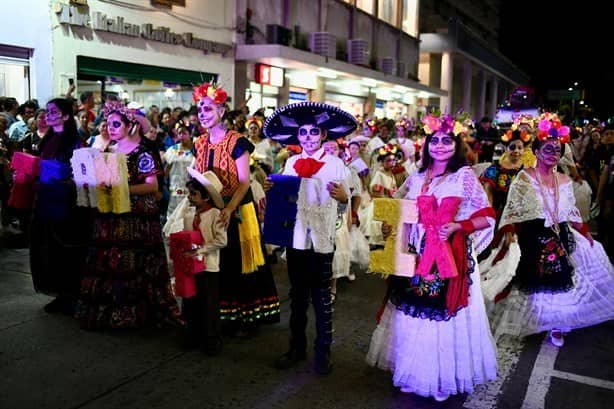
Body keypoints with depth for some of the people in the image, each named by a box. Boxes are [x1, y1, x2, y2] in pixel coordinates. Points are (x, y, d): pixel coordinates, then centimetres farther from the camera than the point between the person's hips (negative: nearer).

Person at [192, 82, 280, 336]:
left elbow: (244, 182, -16)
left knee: (239, 262, 1)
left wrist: (230, 208, -29)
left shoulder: (237, 142, -11)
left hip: (237, 209, -5)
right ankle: (222, 315, 24)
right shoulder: (200, 144, 8)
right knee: (216, 264, 10)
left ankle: (246, 317, 13)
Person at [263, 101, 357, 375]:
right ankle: (296, 347, 29)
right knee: (297, 296, 15)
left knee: (322, 298, 7)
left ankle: (323, 352, 20)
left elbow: (343, 208, -1)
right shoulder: (291, 163, 7)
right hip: (295, 237, 4)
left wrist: (343, 197, -23)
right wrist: (271, 190, -5)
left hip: (322, 240, -3)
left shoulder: (336, 164, -3)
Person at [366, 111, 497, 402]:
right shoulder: (416, 178, 9)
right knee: (414, 313, 10)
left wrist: (458, 226, -17)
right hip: (416, 254, 4)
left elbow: (488, 217, -4)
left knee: (443, 313, 2)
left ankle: (443, 377, 20)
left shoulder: (465, 176, -3)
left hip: (450, 255, -4)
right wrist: (390, 227, -2)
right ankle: (413, 371, 26)